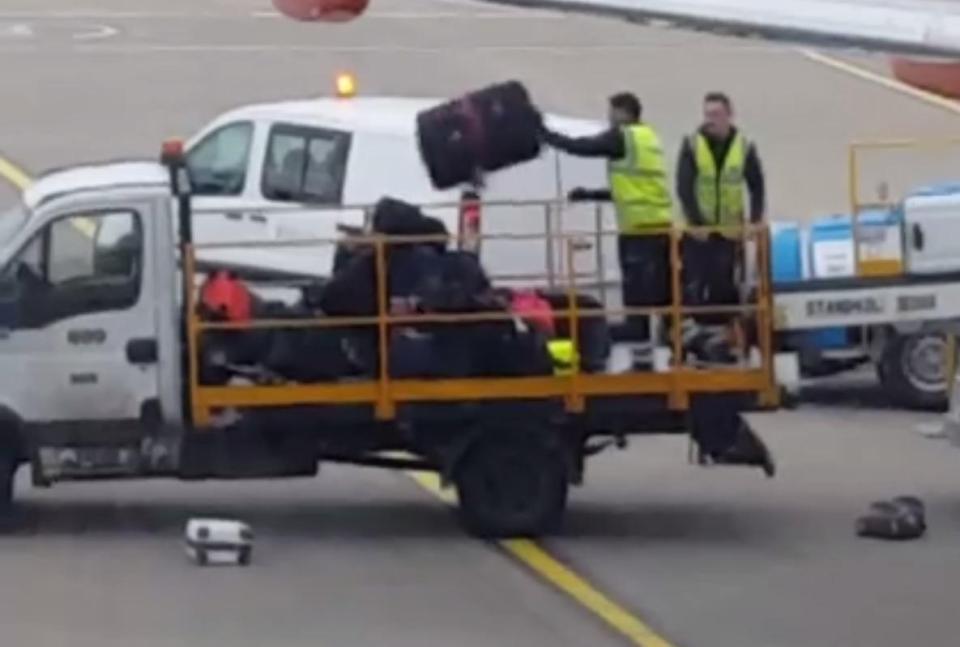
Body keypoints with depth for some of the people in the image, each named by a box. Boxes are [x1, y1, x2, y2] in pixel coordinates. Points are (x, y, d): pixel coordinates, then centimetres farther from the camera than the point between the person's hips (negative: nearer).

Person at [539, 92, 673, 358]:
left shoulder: (622, 137, -6)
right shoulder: (648, 138, 19)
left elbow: (578, 147, -7)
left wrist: (543, 134, 6)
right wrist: (589, 194, 26)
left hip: (639, 230, -8)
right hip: (662, 226, 8)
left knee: (637, 297, -5)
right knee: (664, 296, 9)